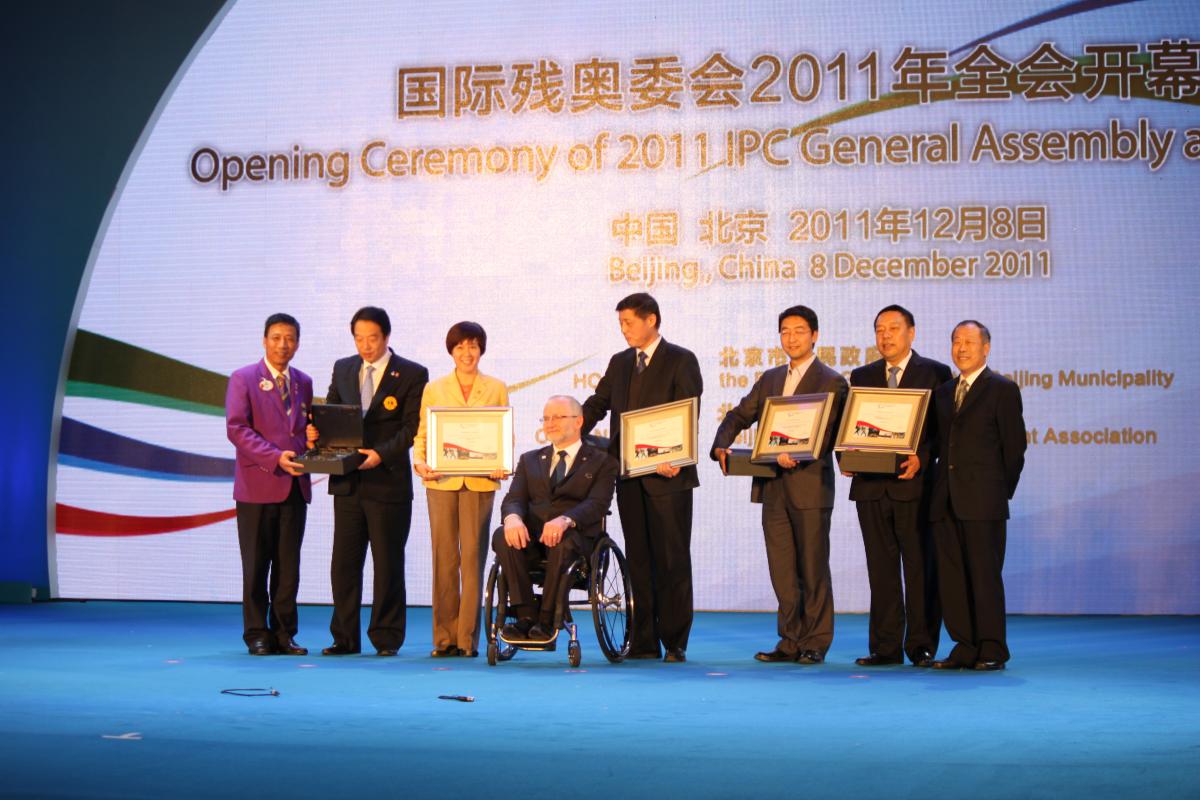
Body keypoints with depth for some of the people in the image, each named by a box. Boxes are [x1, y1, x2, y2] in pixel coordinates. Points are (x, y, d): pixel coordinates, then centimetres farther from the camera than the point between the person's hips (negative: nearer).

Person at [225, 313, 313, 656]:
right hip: (257, 485, -4)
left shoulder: (303, 383, 15)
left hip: (294, 486, 4)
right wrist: (275, 457, -19)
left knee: (289, 566, 6)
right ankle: (257, 635, 9)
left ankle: (284, 634, 13)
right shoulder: (243, 379, -1)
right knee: (256, 566, 1)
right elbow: (236, 428, -10)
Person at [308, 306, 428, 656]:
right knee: (344, 562, 6)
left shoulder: (412, 374, -3)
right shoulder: (343, 369, 13)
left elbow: (412, 428, -9)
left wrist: (381, 454, -23)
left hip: (388, 482, -4)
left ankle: (386, 638, 13)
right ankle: (345, 637, 14)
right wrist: (316, 431, -6)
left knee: (388, 564, 3)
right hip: (347, 482, 4)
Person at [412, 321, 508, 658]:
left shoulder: (497, 389, 11)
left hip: (480, 482, -1)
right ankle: (444, 637, 7)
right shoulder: (434, 389, 12)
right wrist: (420, 462, -9)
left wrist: (502, 465, -9)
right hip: (441, 481, 1)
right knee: (443, 558, 0)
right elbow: (422, 436, 10)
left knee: (472, 557, -4)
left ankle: (468, 637, 1)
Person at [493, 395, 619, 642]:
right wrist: (513, 517, -17)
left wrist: (565, 520, -27)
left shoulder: (602, 462, 12)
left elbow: (597, 504, -6)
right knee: (502, 536, -30)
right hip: (530, 536, 3)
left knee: (563, 542, -38)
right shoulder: (529, 460, 25)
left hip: (576, 536, -3)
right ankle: (526, 615, -29)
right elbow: (514, 499, 9)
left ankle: (547, 620, -29)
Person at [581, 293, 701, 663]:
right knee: (639, 560, 8)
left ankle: (675, 643, 5)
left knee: (672, 560, -1)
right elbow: (596, 405, 15)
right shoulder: (619, 363, 16)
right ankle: (644, 642, 13)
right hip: (629, 476, 6)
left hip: (667, 476, -5)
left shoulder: (681, 360, -2)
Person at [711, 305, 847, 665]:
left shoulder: (832, 382, -2)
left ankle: (815, 644, 9)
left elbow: (827, 436, -11)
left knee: (813, 570, 1)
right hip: (773, 487, 6)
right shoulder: (770, 379, 17)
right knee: (782, 571, 7)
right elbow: (739, 416, 15)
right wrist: (721, 446, -4)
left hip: (810, 487, -5)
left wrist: (796, 455, -27)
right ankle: (791, 641, 14)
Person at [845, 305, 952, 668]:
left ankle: (921, 646, 6)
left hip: (914, 484, -4)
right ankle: (885, 647, 11)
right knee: (881, 568, 7)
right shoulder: (862, 376, 14)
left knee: (920, 567, 0)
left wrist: (922, 458, -19)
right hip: (871, 485, 4)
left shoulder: (935, 373, 2)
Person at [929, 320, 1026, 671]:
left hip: (983, 501, -6)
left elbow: (1014, 447, -3)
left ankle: (992, 651, 2)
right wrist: (941, 490, 8)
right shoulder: (944, 392, 18)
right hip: (946, 501, 6)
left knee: (985, 575, -5)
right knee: (950, 576, 5)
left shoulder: (1003, 389, -1)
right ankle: (965, 648, 12)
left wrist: (1002, 493, -3)